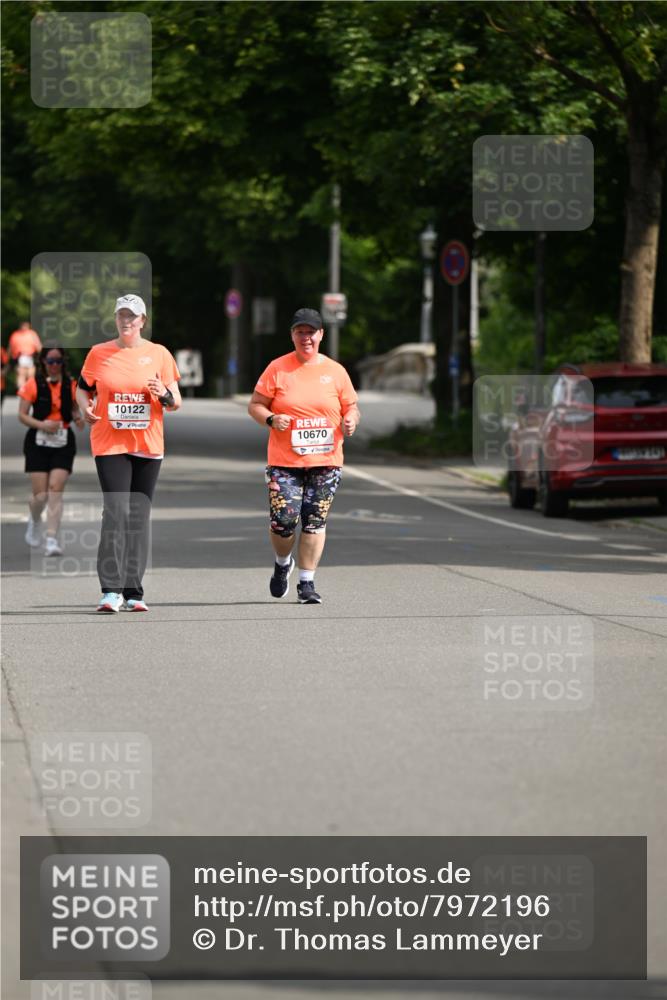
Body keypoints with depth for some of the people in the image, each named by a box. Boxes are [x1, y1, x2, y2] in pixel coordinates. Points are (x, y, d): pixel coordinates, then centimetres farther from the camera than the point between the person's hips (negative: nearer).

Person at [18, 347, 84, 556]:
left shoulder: (71, 385, 5)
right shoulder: (33, 385, -3)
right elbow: (22, 415, -2)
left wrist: (78, 418, -5)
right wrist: (42, 424, -18)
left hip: (63, 444, 1)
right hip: (38, 442, -1)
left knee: (56, 490, -12)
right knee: (41, 495, -2)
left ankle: (52, 539, -13)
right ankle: (34, 520, 33)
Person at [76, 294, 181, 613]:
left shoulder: (159, 354, 6)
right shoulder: (98, 353, 5)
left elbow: (176, 402, 8)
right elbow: (83, 388, 17)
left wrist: (165, 395, -14)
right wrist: (85, 408, -4)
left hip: (148, 445, 2)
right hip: (109, 443, -2)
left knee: (139, 516, 4)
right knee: (116, 512, -13)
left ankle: (133, 591, 9)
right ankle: (111, 590, -14)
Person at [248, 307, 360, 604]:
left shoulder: (335, 371, 7)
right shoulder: (277, 369, 2)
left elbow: (351, 407, 15)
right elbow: (255, 405, 5)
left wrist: (350, 420, -8)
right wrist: (271, 419, -15)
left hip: (325, 460, 1)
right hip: (284, 460, -1)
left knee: (315, 521, -2)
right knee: (283, 520, -9)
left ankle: (307, 583, 9)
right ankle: (283, 563, 24)